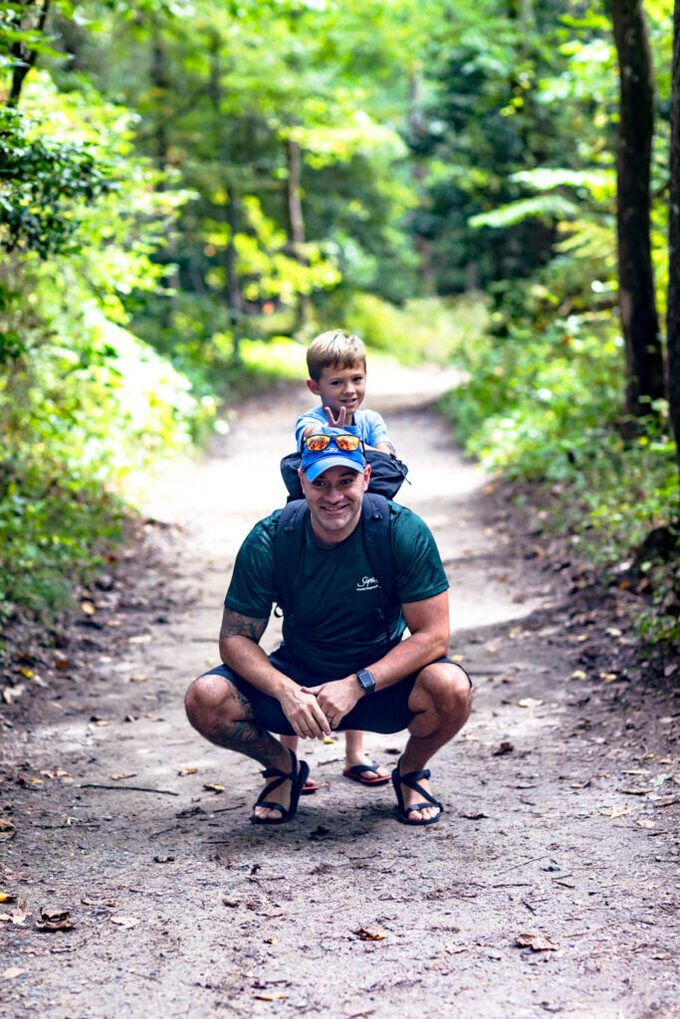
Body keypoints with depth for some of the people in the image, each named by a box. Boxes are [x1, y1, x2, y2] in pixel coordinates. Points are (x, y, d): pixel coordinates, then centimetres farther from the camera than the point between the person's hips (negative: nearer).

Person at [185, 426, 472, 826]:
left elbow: (433, 636, -18)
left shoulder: (404, 532, -18)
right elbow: (235, 637, -12)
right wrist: (286, 692, -31)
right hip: (299, 678, 1)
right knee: (206, 699, -24)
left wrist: (357, 685, -31)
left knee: (450, 688, -33)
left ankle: (411, 771, 4)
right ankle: (284, 768, 9)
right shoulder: (268, 541, -15)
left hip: (382, 679, -1)